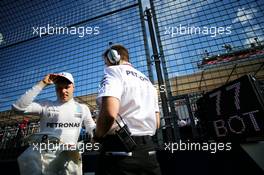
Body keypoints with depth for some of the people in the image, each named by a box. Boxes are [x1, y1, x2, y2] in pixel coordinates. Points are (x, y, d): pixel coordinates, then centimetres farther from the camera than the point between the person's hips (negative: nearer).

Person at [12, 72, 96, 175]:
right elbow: (18, 107, -1)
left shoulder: (82, 108, 17)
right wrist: (42, 84, 0)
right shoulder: (46, 105, 13)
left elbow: (93, 130, 19)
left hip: (67, 152, 0)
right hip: (42, 149, 1)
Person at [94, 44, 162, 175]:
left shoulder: (114, 71, -5)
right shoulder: (147, 81, 18)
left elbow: (109, 113, -24)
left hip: (121, 150, -7)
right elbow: (156, 123, 16)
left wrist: (97, 136, -7)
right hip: (149, 150, 8)